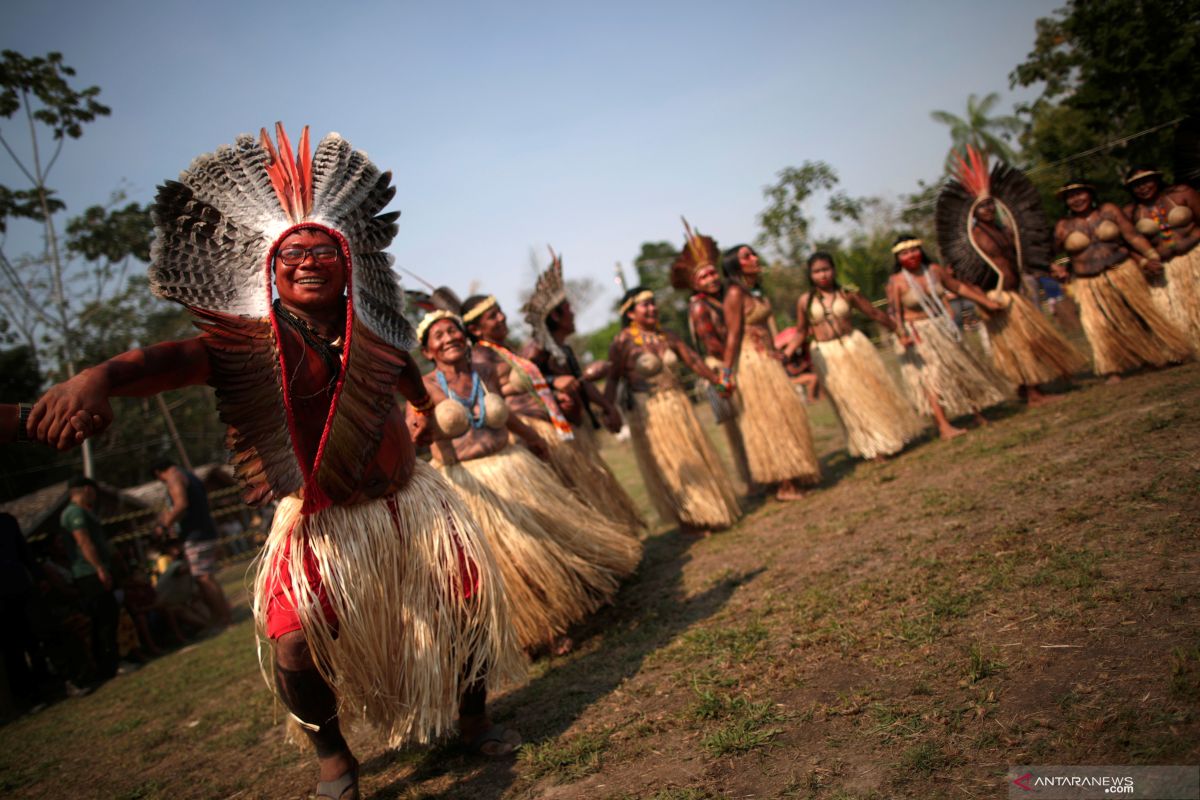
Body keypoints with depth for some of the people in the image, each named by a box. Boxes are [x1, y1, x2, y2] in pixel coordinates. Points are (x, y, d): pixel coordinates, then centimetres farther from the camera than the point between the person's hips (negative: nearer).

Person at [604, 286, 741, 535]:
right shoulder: (623, 341, -12)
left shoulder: (667, 336, 4)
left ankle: (710, 510, 27)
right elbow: (613, 378, -13)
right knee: (667, 465, 3)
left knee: (695, 456, 12)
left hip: (678, 405, 6)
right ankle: (690, 518, 14)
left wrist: (718, 380, 9)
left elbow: (693, 360, 8)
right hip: (648, 413, -6)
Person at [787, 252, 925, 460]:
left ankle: (892, 437, 22)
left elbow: (874, 313, 6)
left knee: (874, 389, 4)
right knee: (850, 399, 3)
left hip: (855, 345, 1)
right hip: (827, 355, -1)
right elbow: (801, 332, 6)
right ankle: (875, 445, 15)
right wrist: (785, 354, -6)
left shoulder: (847, 294, 0)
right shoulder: (805, 301, 0)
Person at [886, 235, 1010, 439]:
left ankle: (978, 414, 28)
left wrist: (986, 302, 14)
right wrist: (901, 334, -37)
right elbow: (894, 312, -21)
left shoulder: (934, 270, 1)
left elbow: (959, 287, 12)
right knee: (930, 377, -14)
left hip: (942, 329, 6)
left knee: (962, 368, 12)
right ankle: (943, 427, -17)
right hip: (916, 335, -6)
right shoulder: (896, 282, -14)